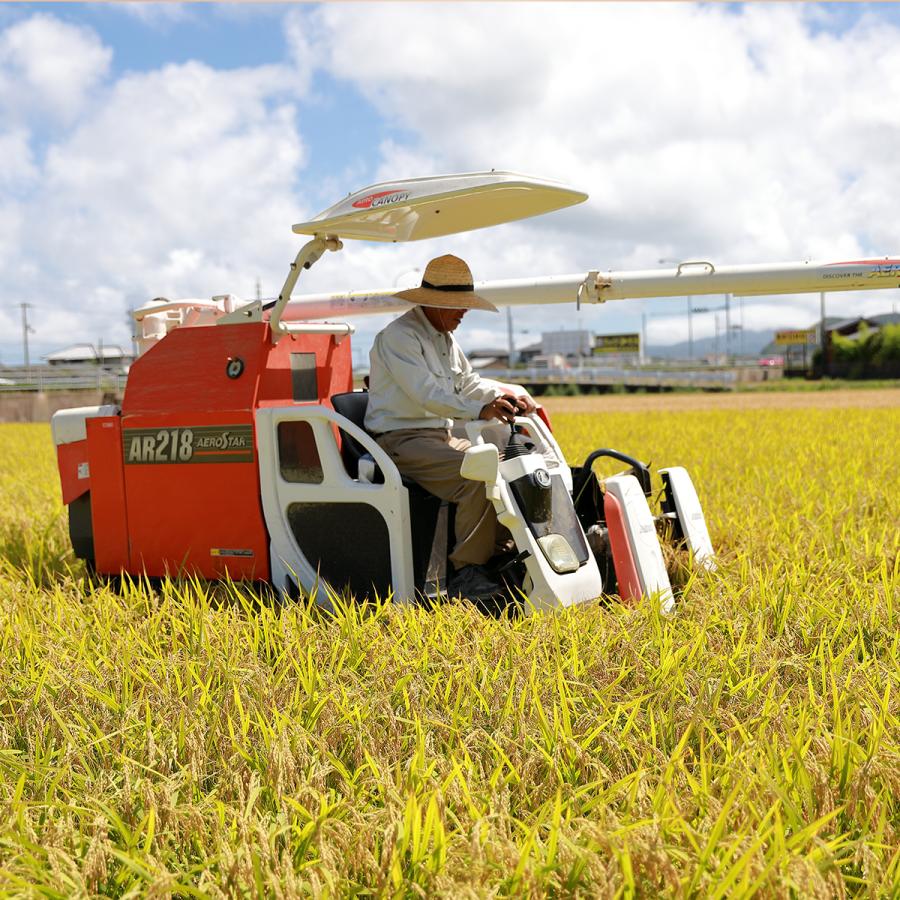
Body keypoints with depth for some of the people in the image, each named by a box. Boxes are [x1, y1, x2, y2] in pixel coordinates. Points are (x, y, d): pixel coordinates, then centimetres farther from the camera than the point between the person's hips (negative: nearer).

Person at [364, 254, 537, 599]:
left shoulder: (445, 338, 18)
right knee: (480, 475, -29)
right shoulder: (399, 336, -14)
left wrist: (507, 391, 9)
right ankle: (466, 573, -22)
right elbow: (427, 395, -26)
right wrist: (480, 410, -39)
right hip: (401, 441, -10)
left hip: (439, 437, 10)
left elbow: (468, 383, 28)